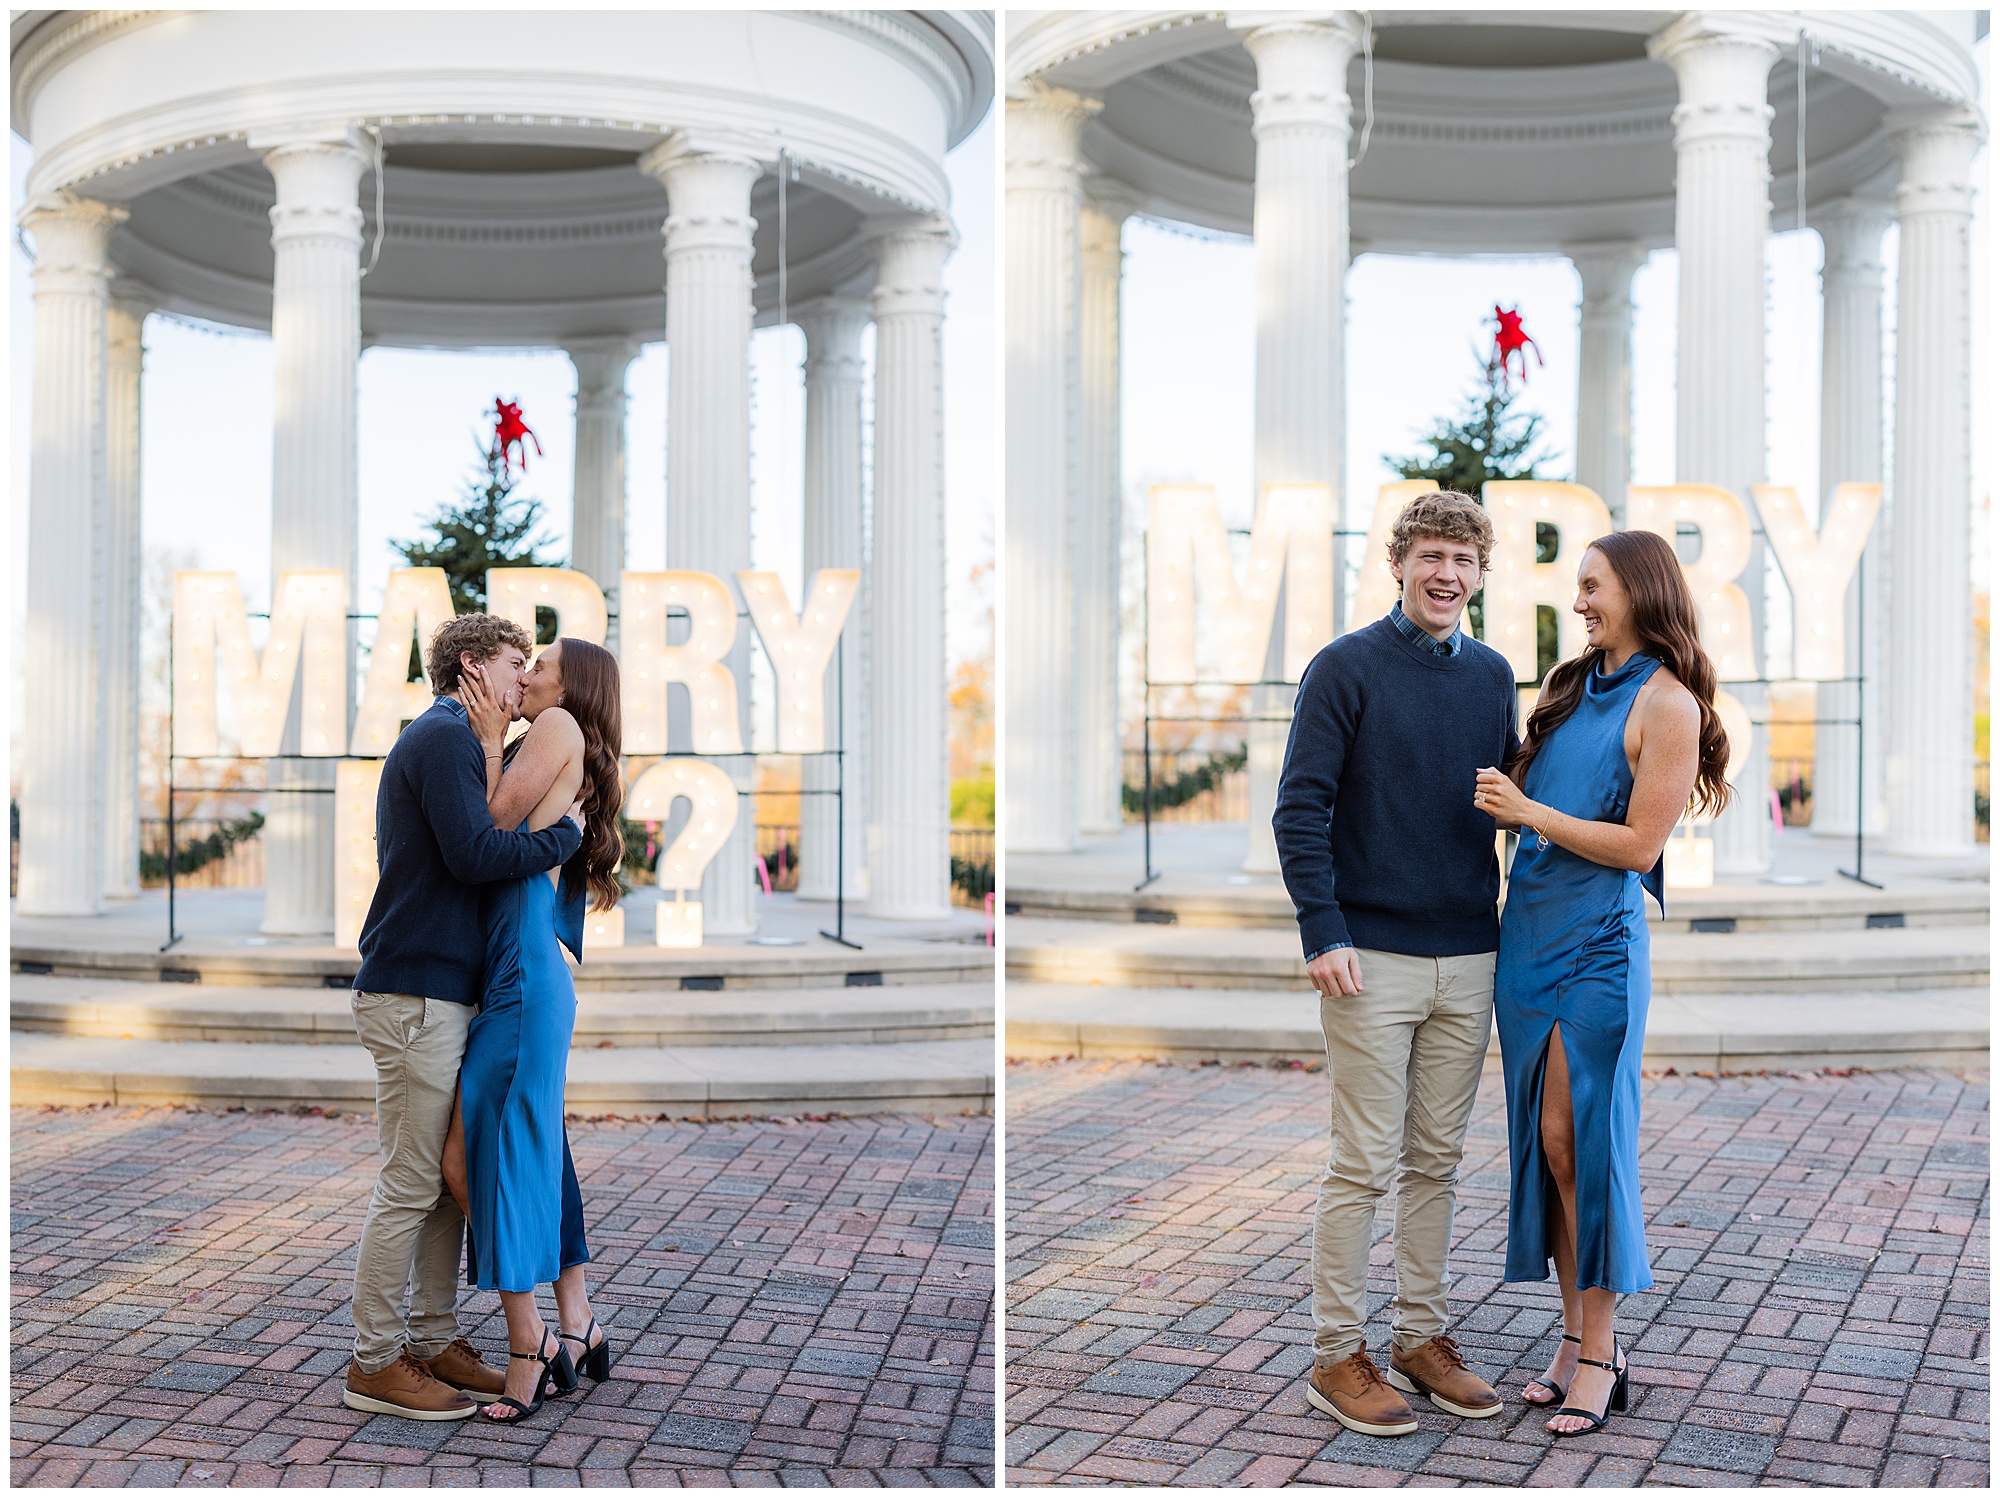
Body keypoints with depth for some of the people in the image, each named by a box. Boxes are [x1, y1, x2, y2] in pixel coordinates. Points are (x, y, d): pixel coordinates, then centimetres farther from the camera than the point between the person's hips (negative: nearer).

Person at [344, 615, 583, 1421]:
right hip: (415, 992, -11)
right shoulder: (444, 737, -11)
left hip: (443, 991, 11)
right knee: (410, 1185, -5)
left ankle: (434, 1340, 22)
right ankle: (375, 1363, 3)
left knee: (450, 1177, 14)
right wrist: (566, 831, -10)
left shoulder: (449, 740, 22)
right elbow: (475, 855, -21)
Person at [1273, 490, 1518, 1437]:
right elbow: (1301, 809, -10)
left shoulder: (1491, 675, 10)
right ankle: (1338, 1356, 10)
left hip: (1469, 958, 5)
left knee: (1436, 1161, 12)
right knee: (1364, 1163, 0)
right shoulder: (1346, 668, -6)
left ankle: (1424, 1339, 23)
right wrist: (1324, 934, -17)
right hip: (1373, 959, -5)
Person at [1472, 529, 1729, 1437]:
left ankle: (1598, 1352, 9)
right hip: (1527, 935, 7)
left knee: (1582, 1141, -3)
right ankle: (1574, 1335, 19)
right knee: (1543, 1143, 9)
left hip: (1598, 945, -7)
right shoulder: (1573, 685, 14)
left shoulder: (1666, 703, -8)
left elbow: (1640, 845, -13)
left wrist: (1529, 813, -13)